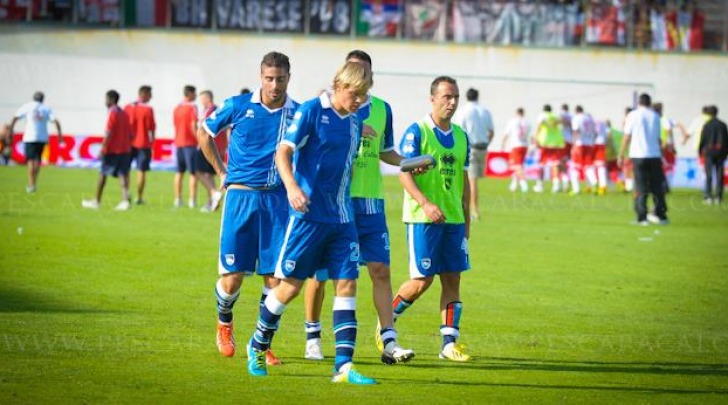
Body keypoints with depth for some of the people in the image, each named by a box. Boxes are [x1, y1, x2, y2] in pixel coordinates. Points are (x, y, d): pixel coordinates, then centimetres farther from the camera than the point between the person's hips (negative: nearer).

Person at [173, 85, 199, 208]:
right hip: (190, 143, -7)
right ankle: (192, 201, -8)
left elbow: (175, 125, 15)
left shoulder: (177, 108, 10)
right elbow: (193, 126, -17)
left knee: (179, 172, 13)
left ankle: (178, 199, 14)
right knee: (193, 173, -4)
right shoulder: (192, 107, -11)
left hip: (178, 142, 7)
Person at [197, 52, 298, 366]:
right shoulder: (239, 106, -1)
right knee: (232, 278, -2)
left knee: (275, 276, -3)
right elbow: (204, 132, 14)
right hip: (241, 196, -1)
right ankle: (224, 324, 28)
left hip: (278, 199, 1)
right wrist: (222, 172, 10)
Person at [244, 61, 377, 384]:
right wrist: (292, 187, -27)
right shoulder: (312, 111, -9)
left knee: (347, 285, -3)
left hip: (342, 218, 6)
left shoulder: (355, 122, 11)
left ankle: (344, 366, -6)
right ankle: (257, 347, 23)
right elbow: (283, 151, -14)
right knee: (290, 285, 0)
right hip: (309, 214, -6)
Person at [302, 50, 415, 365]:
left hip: (370, 200, 3)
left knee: (380, 270, -5)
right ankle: (312, 336, 21)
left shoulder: (382, 109, 10)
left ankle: (388, 342, -6)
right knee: (320, 272, 4)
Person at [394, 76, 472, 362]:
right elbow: (404, 174, -12)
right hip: (422, 219, -6)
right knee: (422, 280, -6)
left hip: (453, 220, 6)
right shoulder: (416, 132, -7)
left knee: (452, 279, 2)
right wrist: (426, 204, -25)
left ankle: (449, 342, 4)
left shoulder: (460, 136, 12)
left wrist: (466, 219, 16)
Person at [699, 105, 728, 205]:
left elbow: (702, 139, -4)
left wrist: (700, 151, 8)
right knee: (719, 175, 4)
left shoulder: (706, 125, -5)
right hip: (720, 151, 2)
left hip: (709, 152, -2)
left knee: (709, 175, 1)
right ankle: (718, 197, 1)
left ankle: (709, 197, -5)